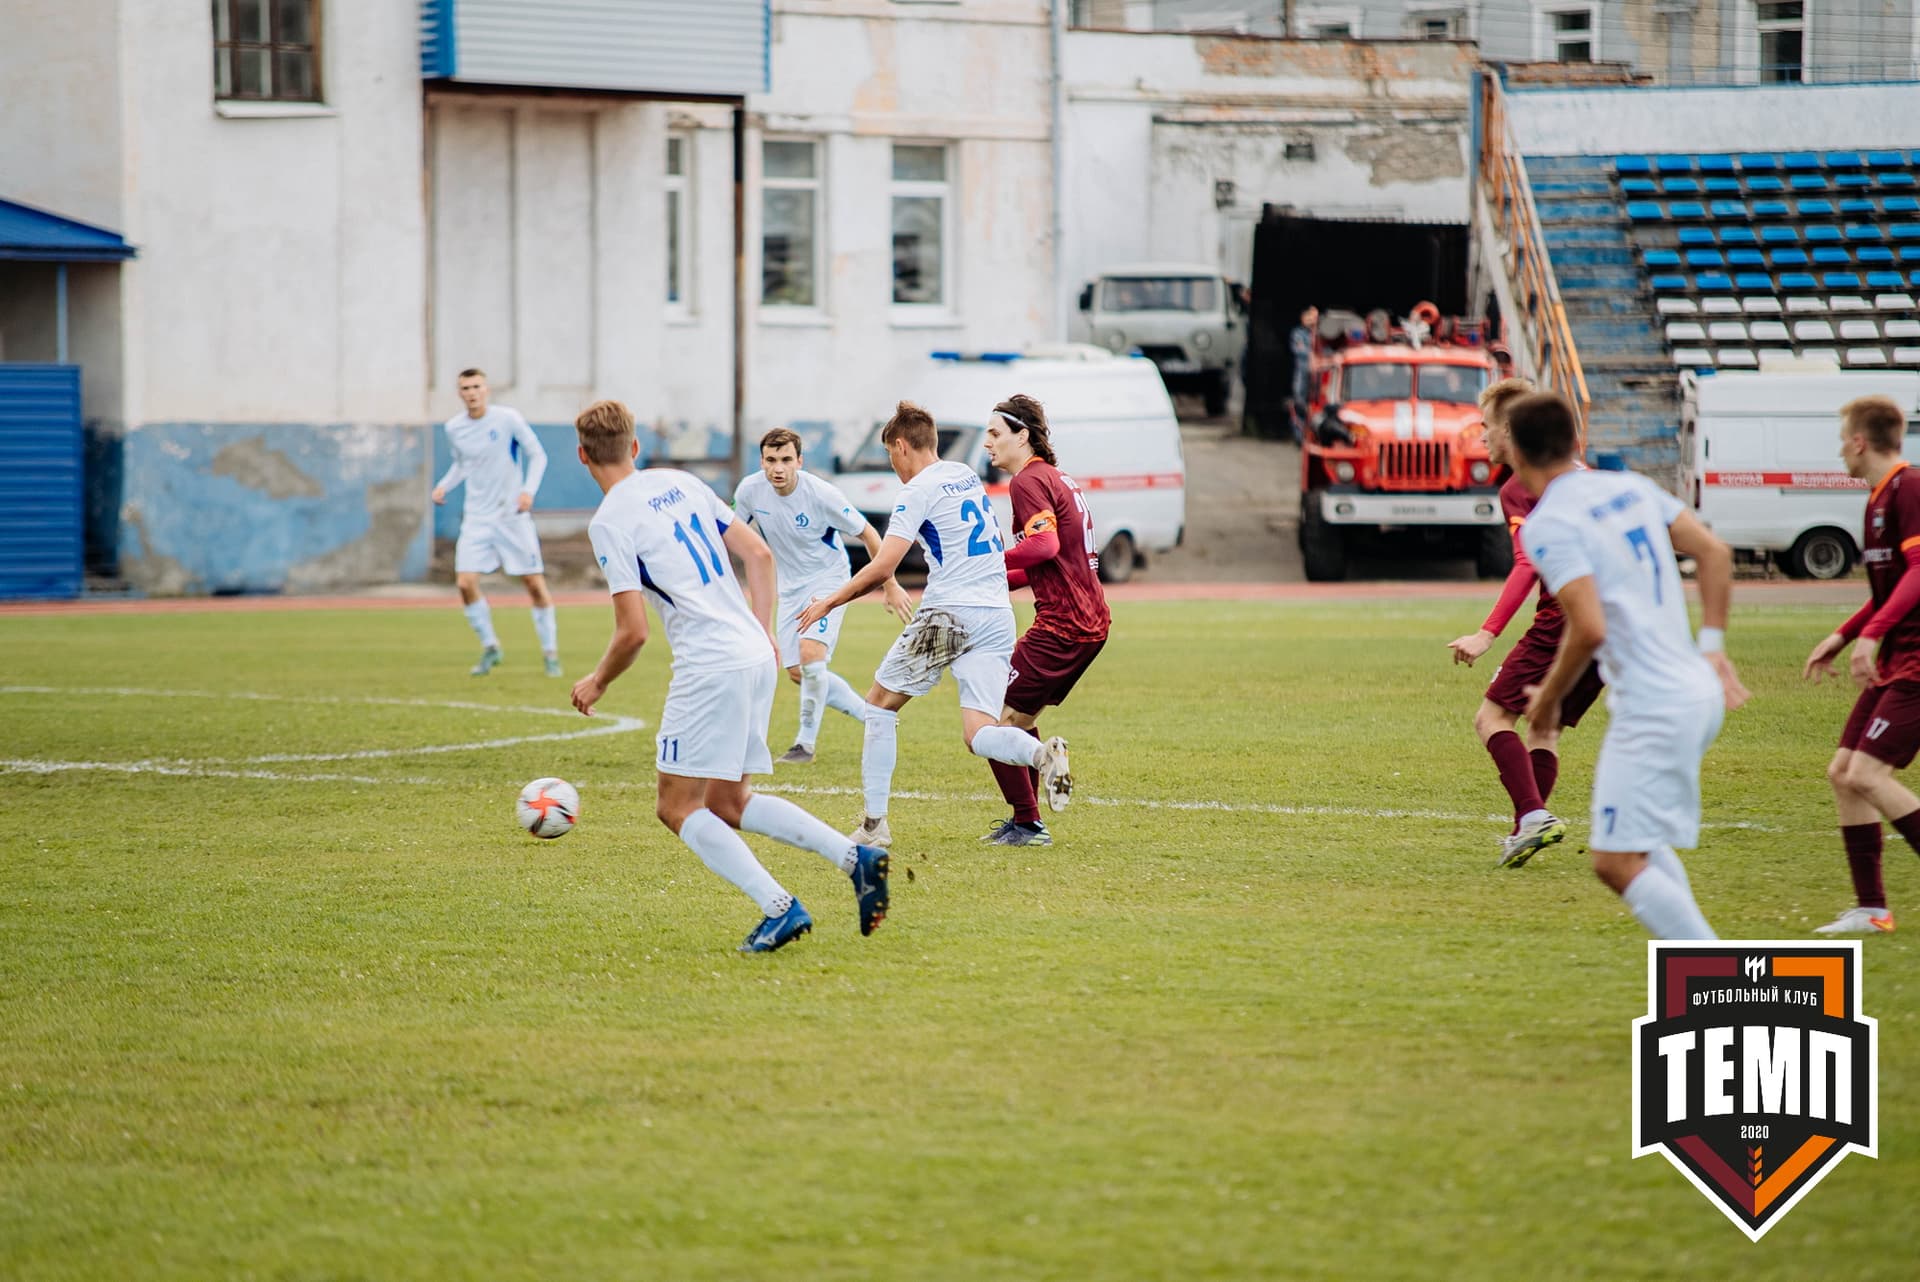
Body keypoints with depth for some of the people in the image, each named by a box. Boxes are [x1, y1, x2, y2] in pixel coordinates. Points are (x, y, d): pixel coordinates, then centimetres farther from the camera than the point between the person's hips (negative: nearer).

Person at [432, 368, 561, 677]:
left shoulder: (507, 419, -9)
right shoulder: (454, 428, 2)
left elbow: (537, 456, -2)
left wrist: (528, 490, -16)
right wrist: (444, 485, 0)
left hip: (512, 514, -3)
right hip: (477, 518, 3)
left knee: (535, 582, -3)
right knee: (465, 583, -10)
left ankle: (550, 653, 12)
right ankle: (490, 648, 10)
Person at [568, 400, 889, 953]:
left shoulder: (609, 523, -8)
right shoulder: (681, 483, 14)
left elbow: (633, 632, -12)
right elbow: (758, 555, 14)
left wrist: (596, 683, 5)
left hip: (711, 668, -8)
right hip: (758, 657, 8)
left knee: (677, 806, 1)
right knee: (728, 803, 17)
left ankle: (778, 907, -11)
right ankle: (856, 858, 3)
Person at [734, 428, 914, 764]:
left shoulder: (821, 494, -25)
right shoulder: (750, 490, -14)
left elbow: (867, 534, -12)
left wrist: (891, 586, -7)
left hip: (828, 578, -5)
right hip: (791, 585, 5)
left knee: (810, 654, -24)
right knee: (797, 673, 4)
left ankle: (806, 743, -10)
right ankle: (872, 717, 23)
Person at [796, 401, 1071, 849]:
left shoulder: (918, 491, -6)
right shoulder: (968, 476, 17)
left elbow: (882, 567, -13)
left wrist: (828, 603, -3)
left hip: (948, 614, -6)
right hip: (998, 616, 6)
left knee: (880, 704, 12)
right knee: (979, 735, 1)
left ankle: (874, 824, 9)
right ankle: (1041, 754, -32)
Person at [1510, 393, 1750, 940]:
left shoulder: (1546, 525, -12)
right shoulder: (1629, 488, 12)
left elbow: (1590, 629, -21)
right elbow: (1715, 554, 15)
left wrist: (1548, 698, -6)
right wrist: (1712, 645, 20)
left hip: (1650, 707, -9)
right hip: (1701, 693, 9)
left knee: (1618, 862, -8)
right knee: (1642, 843, 23)